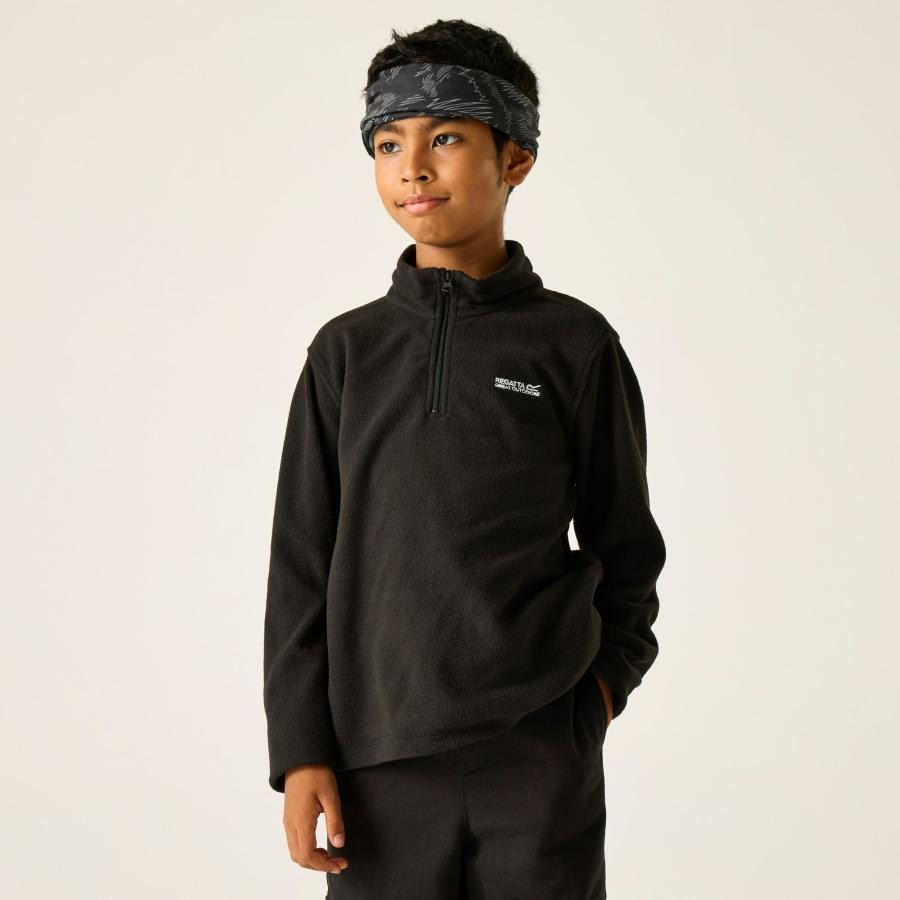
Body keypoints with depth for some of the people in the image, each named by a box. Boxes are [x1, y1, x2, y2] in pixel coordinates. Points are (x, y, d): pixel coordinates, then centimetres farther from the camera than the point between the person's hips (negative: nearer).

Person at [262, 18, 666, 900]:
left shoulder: (574, 342, 2)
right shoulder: (345, 351, 5)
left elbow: (623, 539, 11)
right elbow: (302, 564, 6)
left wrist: (610, 675, 2)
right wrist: (300, 748, 1)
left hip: (543, 758, -1)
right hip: (380, 756, 1)